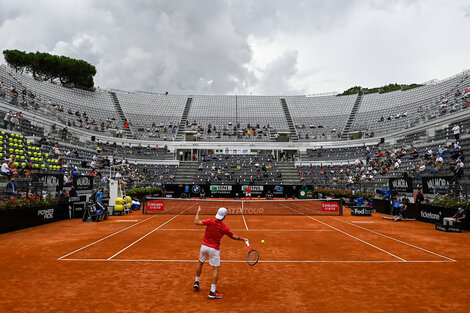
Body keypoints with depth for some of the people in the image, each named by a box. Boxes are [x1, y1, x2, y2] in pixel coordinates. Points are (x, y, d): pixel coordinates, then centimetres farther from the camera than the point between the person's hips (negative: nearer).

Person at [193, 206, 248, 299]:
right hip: (214, 249, -3)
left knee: (200, 262, 27)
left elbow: (196, 222, -14)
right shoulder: (224, 228, -13)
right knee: (215, 268, 4)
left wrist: (198, 212, 1)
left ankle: (196, 282, 36)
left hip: (204, 246, 3)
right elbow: (233, 237, 1)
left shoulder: (211, 221, -14)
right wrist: (242, 239, 15)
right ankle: (212, 292, 0)